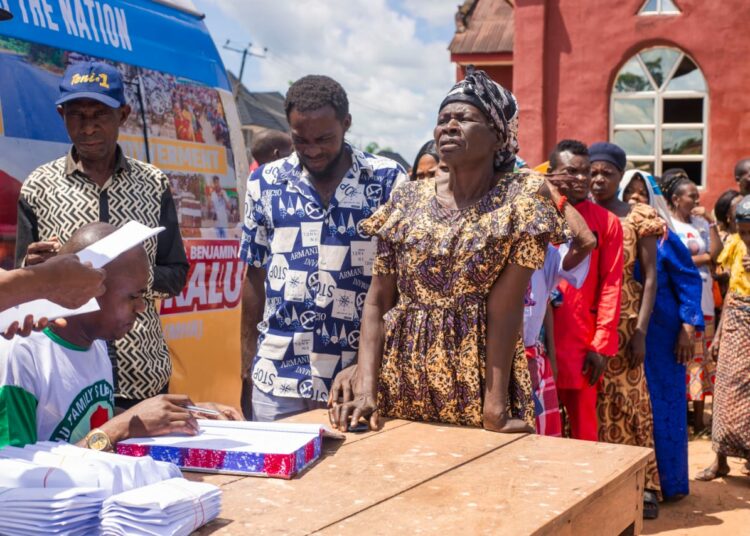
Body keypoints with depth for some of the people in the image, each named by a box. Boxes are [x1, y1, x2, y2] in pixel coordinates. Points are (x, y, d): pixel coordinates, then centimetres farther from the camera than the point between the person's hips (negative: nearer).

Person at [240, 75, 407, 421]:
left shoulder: (388, 180, -3)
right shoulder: (265, 182, 3)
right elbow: (255, 276, 9)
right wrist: (248, 353, 8)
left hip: (363, 371, -1)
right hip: (277, 373, 2)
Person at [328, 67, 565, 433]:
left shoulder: (520, 197, -5)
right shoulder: (408, 199, 5)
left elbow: (504, 307, -13)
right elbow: (378, 299, 3)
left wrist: (496, 407, -18)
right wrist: (367, 389, -8)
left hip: (477, 379, -3)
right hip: (400, 382, 3)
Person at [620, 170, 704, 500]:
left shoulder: (662, 238, 0)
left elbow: (689, 281, -2)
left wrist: (688, 328, -10)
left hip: (659, 335, -2)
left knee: (663, 406, 4)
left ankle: (668, 481, 15)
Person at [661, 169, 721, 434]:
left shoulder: (700, 222, 14)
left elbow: (716, 252, 4)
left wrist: (710, 221, 0)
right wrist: (705, 257, -4)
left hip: (703, 300, 6)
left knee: (700, 358, 8)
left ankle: (698, 418, 15)